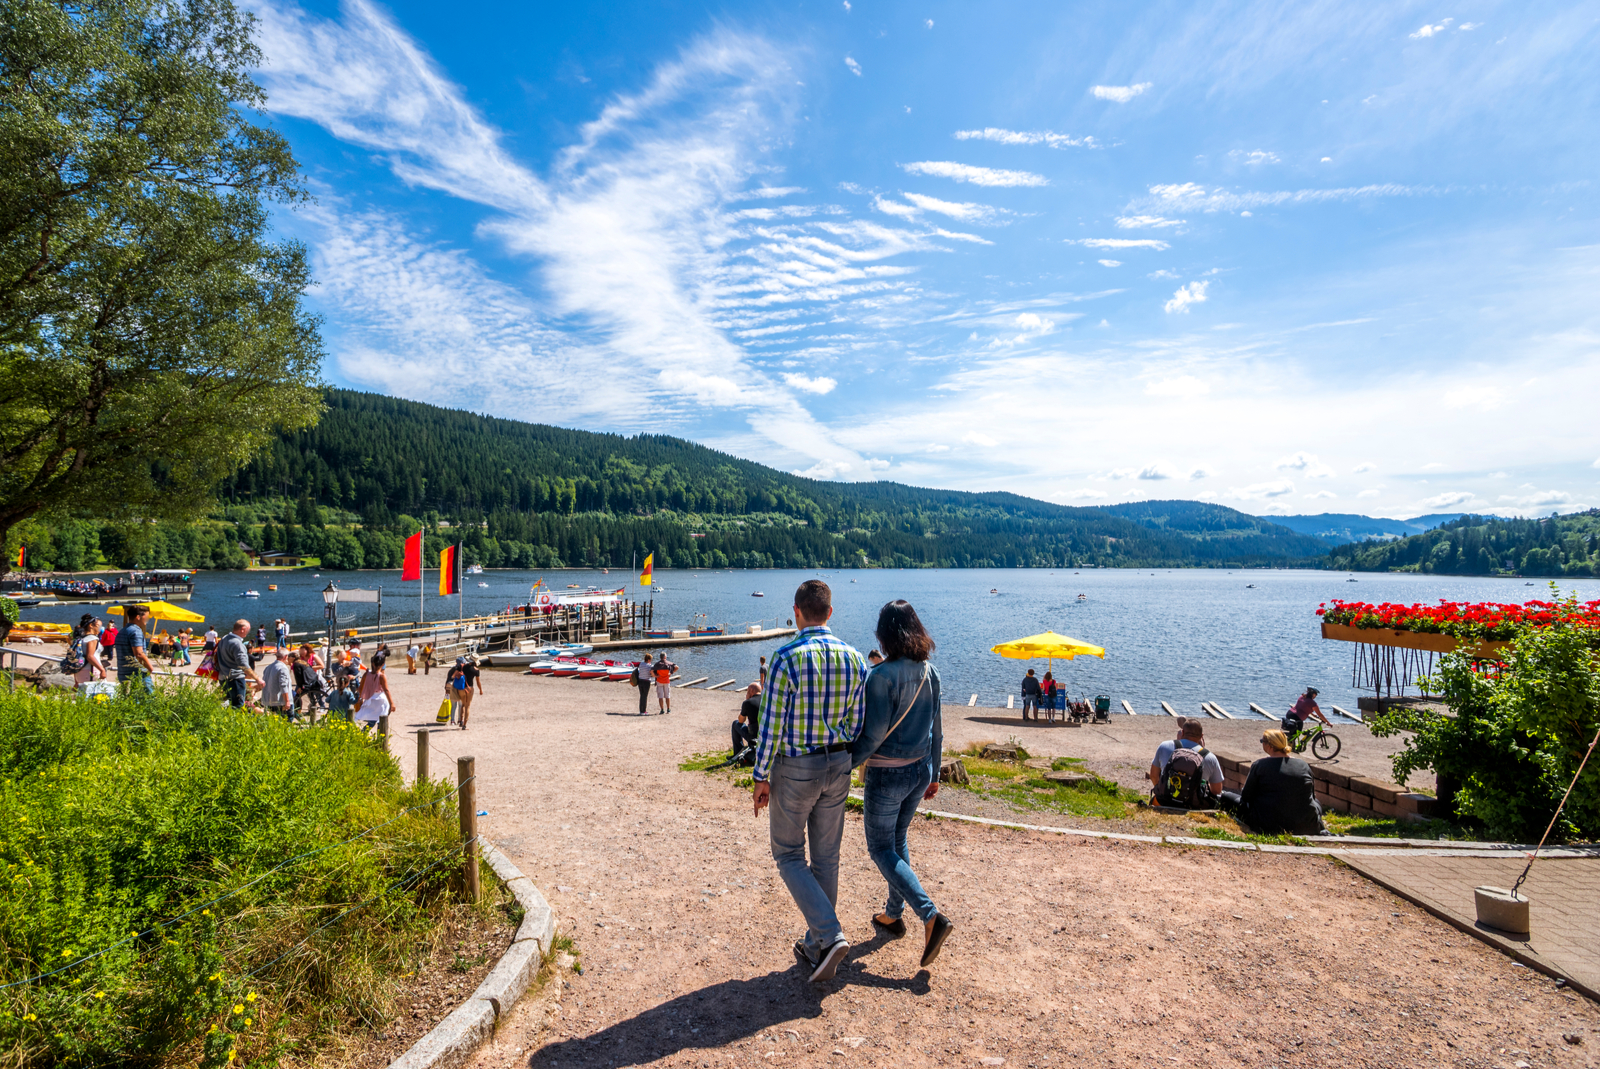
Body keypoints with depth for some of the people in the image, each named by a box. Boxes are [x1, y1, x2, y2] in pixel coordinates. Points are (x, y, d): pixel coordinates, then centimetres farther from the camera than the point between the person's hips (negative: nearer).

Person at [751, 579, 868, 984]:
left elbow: (771, 724, -17)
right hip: (837, 767, 5)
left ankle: (830, 935, -1)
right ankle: (815, 947, 28)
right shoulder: (854, 658, -3)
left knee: (789, 854, 12)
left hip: (794, 768, -5)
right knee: (826, 857, 16)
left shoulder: (786, 658, -19)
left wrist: (761, 777, -6)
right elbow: (857, 724, 3)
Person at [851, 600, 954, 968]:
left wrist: (847, 763, -9)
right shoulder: (930, 673, 0)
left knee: (881, 848, 7)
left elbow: (874, 733, -22)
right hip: (920, 770, 7)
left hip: (887, 774, -7)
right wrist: (933, 774, 17)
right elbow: (936, 730, 7)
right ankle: (893, 914, 34)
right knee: (897, 840, 22)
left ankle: (931, 915, -4)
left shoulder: (882, 676, -21)